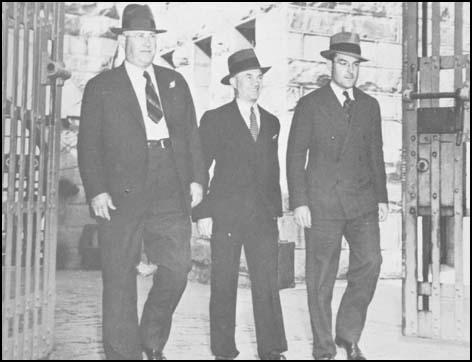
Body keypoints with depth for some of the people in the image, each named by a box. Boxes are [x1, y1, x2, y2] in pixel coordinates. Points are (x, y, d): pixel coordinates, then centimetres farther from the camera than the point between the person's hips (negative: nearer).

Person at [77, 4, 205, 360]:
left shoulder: (175, 82, 18)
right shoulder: (101, 87, 8)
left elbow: (192, 134, 16)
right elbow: (89, 144, 2)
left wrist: (197, 178, 5)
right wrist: (96, 190, -9)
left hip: (171, 192, 3)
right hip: (122, 194, -3)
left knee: (177, 268, -1)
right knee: (119, 279, 0)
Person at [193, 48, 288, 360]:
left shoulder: (271, 122, 17)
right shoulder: (215, 119, 3)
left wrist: (276, 211, 12)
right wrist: (203, 213, -7)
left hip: (264, 216, 3)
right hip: (225, 215, -3)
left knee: (268, 284, -2)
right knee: (224, 286, 2)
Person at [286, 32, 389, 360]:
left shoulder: (369, 105, 14)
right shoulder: (310, 104, 3)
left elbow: (376, 154, 17)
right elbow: (295, 155, 0)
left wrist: (382, 197, 10)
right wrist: (299, 201, -7)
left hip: (362, 201, 3)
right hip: (322, 203, -3)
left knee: (370, 263, -11)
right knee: (321, 278, 0)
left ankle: (349, 334, 8)